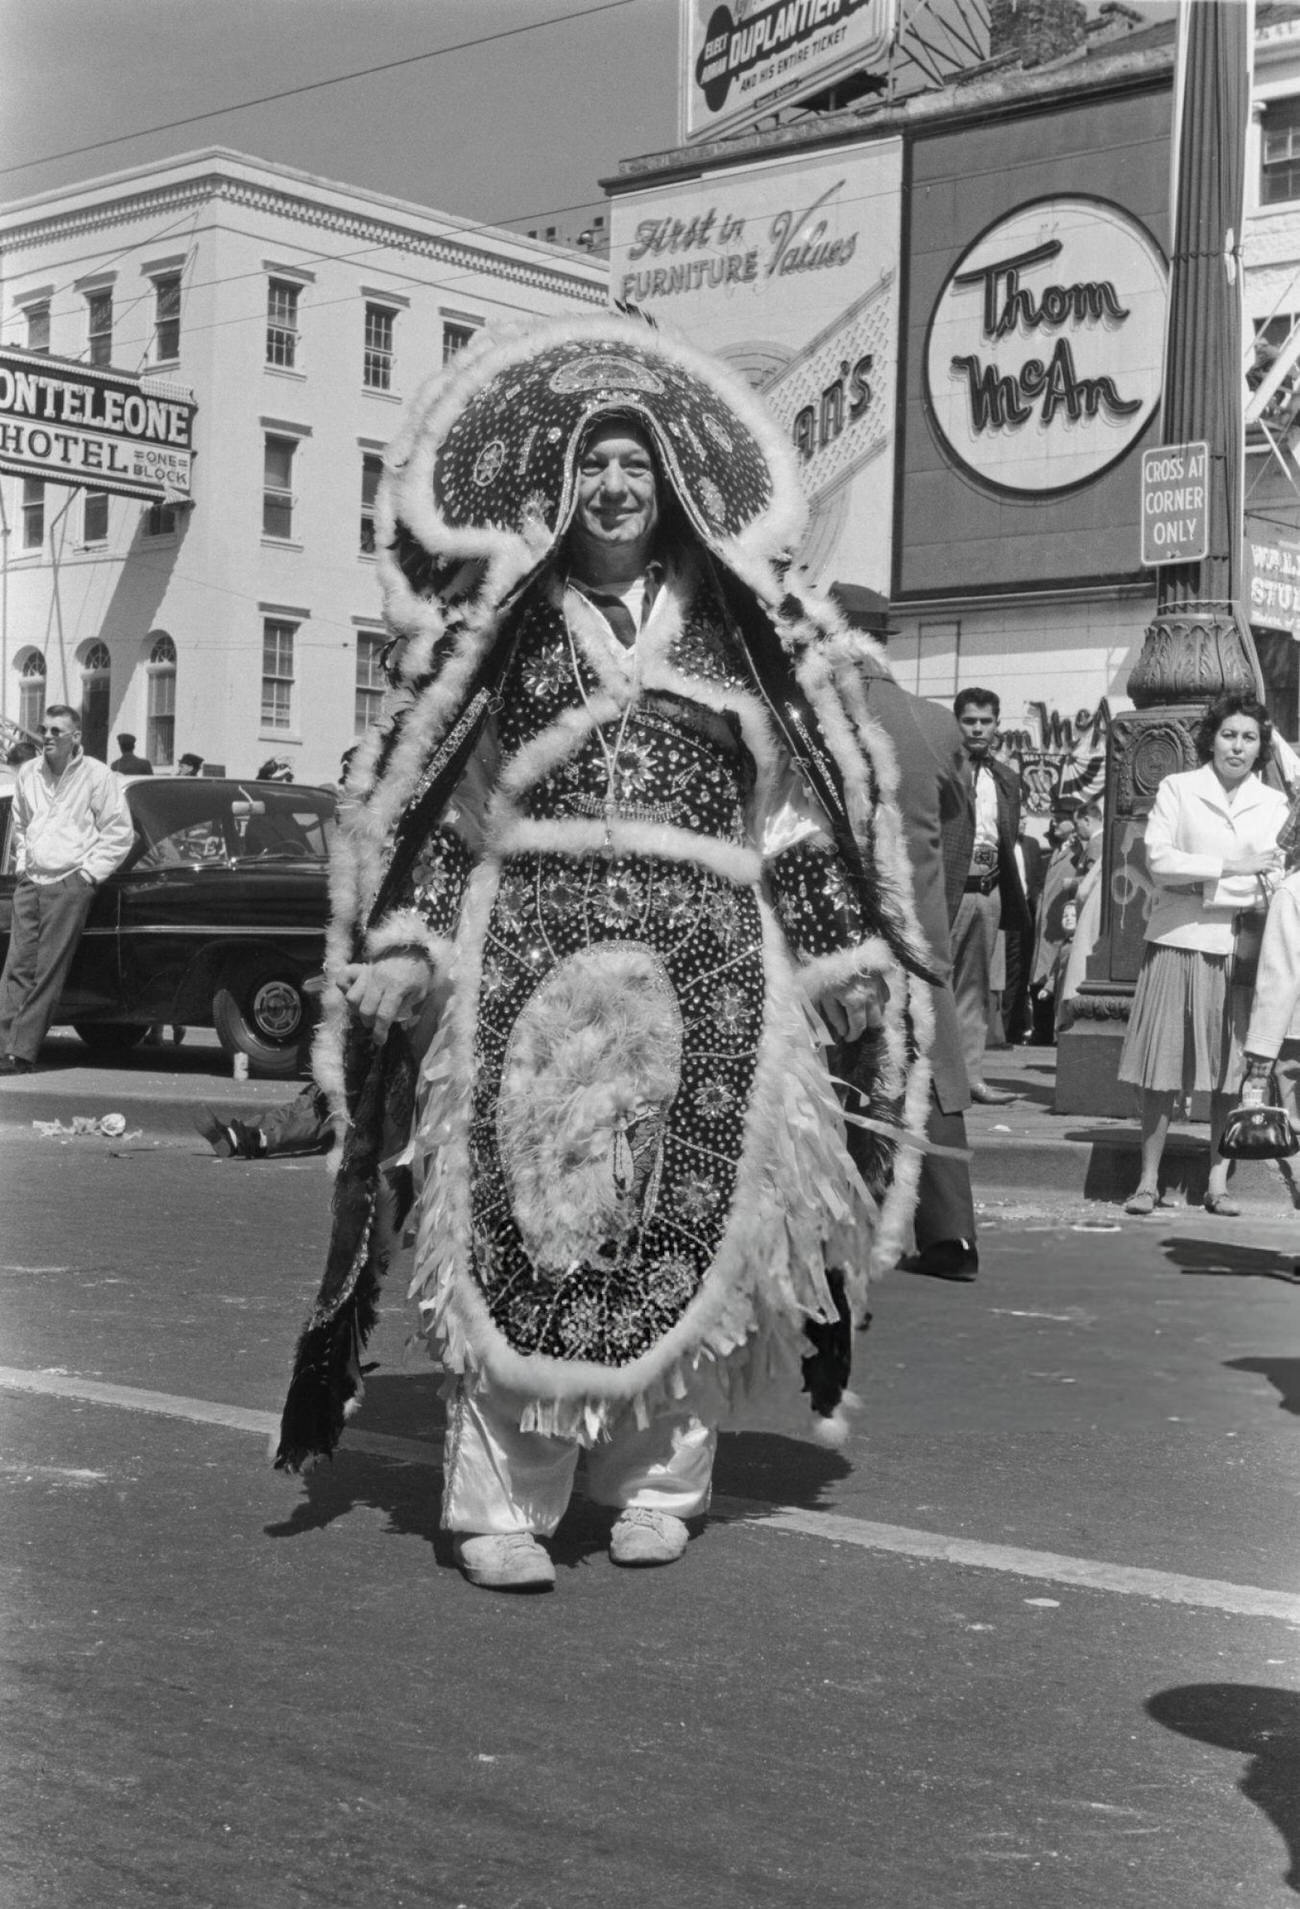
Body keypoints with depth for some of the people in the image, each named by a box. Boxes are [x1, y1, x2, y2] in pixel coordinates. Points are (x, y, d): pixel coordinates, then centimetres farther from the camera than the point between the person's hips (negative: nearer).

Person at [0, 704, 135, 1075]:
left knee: (48, 974, -9)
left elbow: (119, 834, -1)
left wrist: (89, 873, -6)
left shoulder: (97, 776, -2)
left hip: (69, 885, -5)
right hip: (30, 883, 5)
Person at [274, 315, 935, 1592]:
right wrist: (406, 943, -4)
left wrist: (840, 957, 6)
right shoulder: (495, 617, 10)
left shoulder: (739, 622, 13)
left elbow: (800, 801, 12)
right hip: (528, 941, -1)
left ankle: (657, 1479, 13)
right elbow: (433, 794, 6)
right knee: (514, 1216, -6)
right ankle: (500, 1500, -2)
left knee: (688, 1218, 0)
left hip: (706, 957, 1)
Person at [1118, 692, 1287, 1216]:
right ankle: (1149, 1179, 4)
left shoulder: (1274, 803, 12)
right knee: (1163, 1065, -3)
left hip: (1241, 946, 2)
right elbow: (1158, 859, -7)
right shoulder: (1177, 789, 4)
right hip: (1179, 941, -2)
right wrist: (1232, 867, -13)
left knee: (1234, 1069, 1)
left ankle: (1218, 1181, 9)